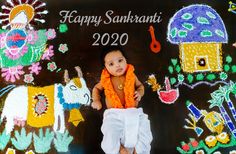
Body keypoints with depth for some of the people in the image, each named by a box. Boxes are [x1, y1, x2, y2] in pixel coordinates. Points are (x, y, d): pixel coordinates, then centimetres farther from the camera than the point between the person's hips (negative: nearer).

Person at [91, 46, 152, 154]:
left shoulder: (131, 76, 12)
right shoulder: (106, 80, 11)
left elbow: (140, 85, 30)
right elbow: (96, 88, 31)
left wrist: (140, 93, 7)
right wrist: (96, 100, 14)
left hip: (133, 112, 1)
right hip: (114, 114, -1)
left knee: (144, 137, -16)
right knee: (110, 142, -26)